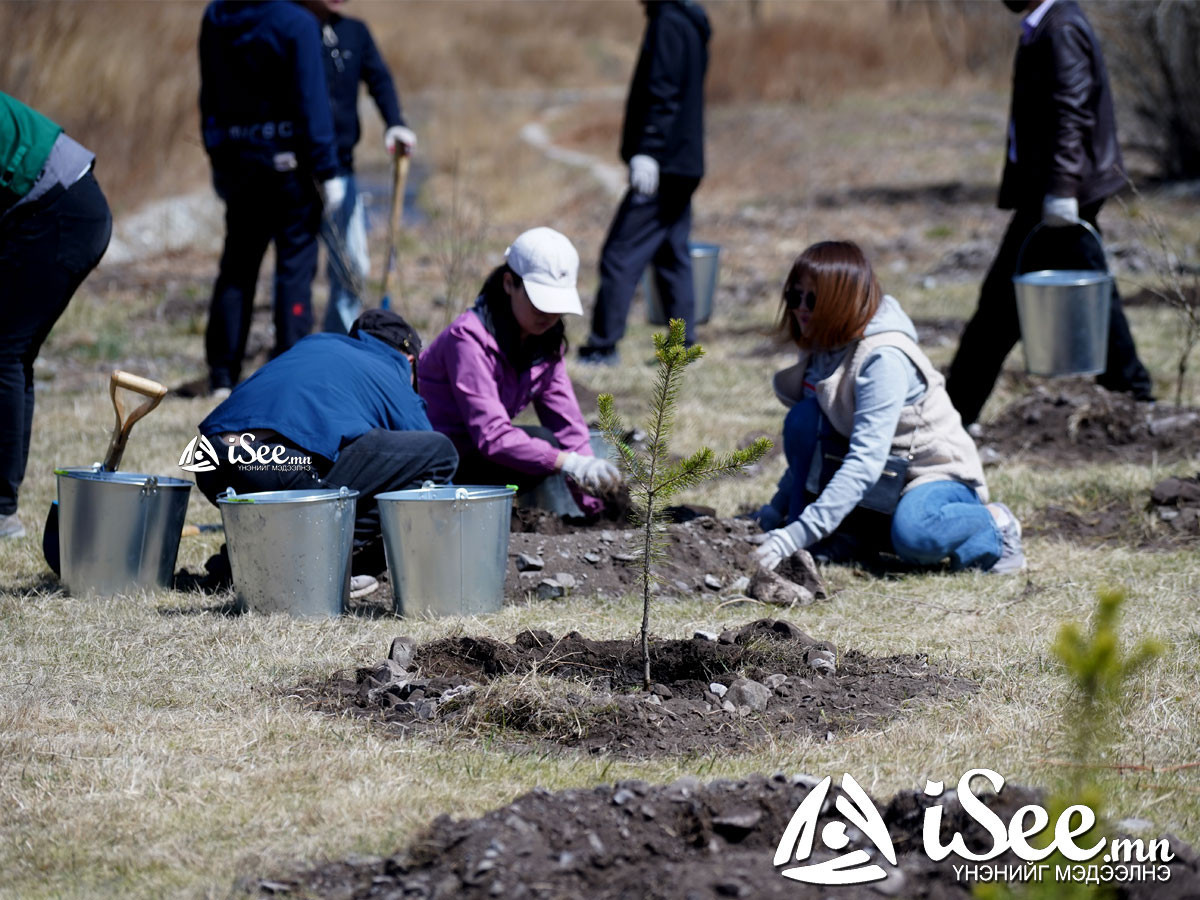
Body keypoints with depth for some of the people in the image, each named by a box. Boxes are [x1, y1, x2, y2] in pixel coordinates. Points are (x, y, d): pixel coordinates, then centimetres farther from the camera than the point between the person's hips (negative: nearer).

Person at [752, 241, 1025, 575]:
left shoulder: (884, 359, -26)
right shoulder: (822, 346, -1)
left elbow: (866, 461, -34)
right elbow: (807, 446, 11)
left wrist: (798, 535, -40)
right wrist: (777, 509, 1)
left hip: (939, 474, -7)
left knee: (911, 535, -39)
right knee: (804, 417, -16)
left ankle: (993, 523, -7)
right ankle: (845, 536, -10)